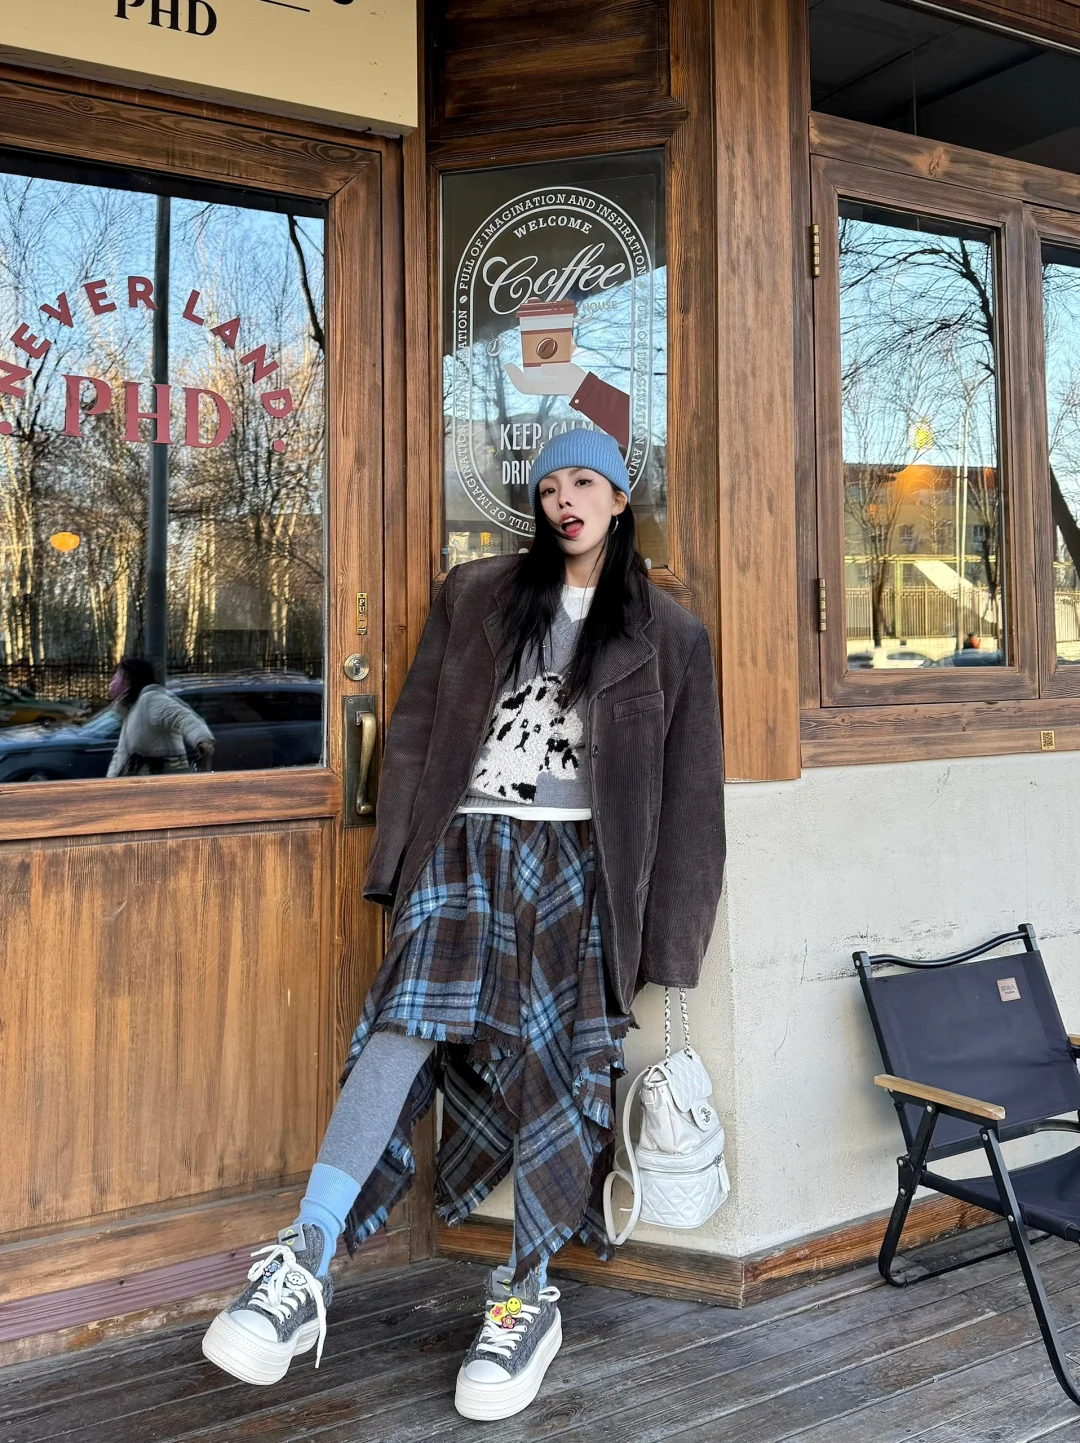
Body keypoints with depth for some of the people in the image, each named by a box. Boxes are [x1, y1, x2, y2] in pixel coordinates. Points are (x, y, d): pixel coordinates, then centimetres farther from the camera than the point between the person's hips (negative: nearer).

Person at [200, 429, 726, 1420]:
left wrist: (665, 940, 2)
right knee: (411, 1020, -19)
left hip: (574, 858, 0)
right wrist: (397, 863, 2)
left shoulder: (666, 635, 9)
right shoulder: (475, 596, 13)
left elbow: (689, 795, 7)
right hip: (463, 841, 1)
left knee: (554, 1062, -4)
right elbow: (416, 731, 11)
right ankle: (305, 1270, -22)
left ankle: (529, 1298, 12)